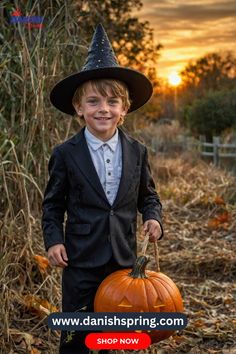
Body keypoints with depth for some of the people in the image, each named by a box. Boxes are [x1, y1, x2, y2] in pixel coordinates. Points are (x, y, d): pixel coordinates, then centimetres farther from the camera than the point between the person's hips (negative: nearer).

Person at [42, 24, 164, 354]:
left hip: (124, 258, 3)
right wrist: (53, 240, -11)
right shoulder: (65, 154, -6)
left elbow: (147, 194, 11)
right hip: (81, 261, -2)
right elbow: (52, 204, 1)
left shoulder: (137, 152, 0)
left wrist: (153, 217, -8)